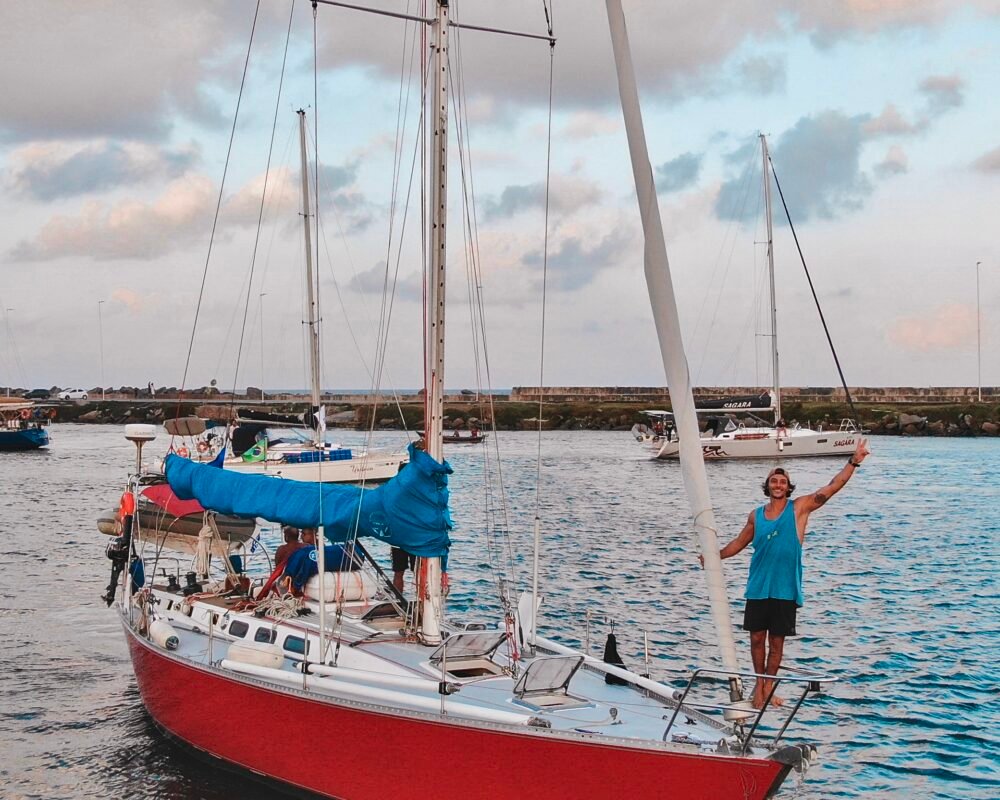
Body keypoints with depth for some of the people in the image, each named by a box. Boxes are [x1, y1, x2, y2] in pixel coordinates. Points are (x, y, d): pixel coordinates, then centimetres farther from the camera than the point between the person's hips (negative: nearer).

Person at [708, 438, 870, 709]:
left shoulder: (799, 508, 0)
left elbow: (832, 488, -7)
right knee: (757, 637, 5)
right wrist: (715, 556, 11)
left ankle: (768, 685, 19)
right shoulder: (756, 515, 7)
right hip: (758, 588, 2)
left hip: (785, 589, -2)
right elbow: (739, 542, 19)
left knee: (777, 641, 5)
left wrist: (853, 462, -15)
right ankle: (759, 683, 22)